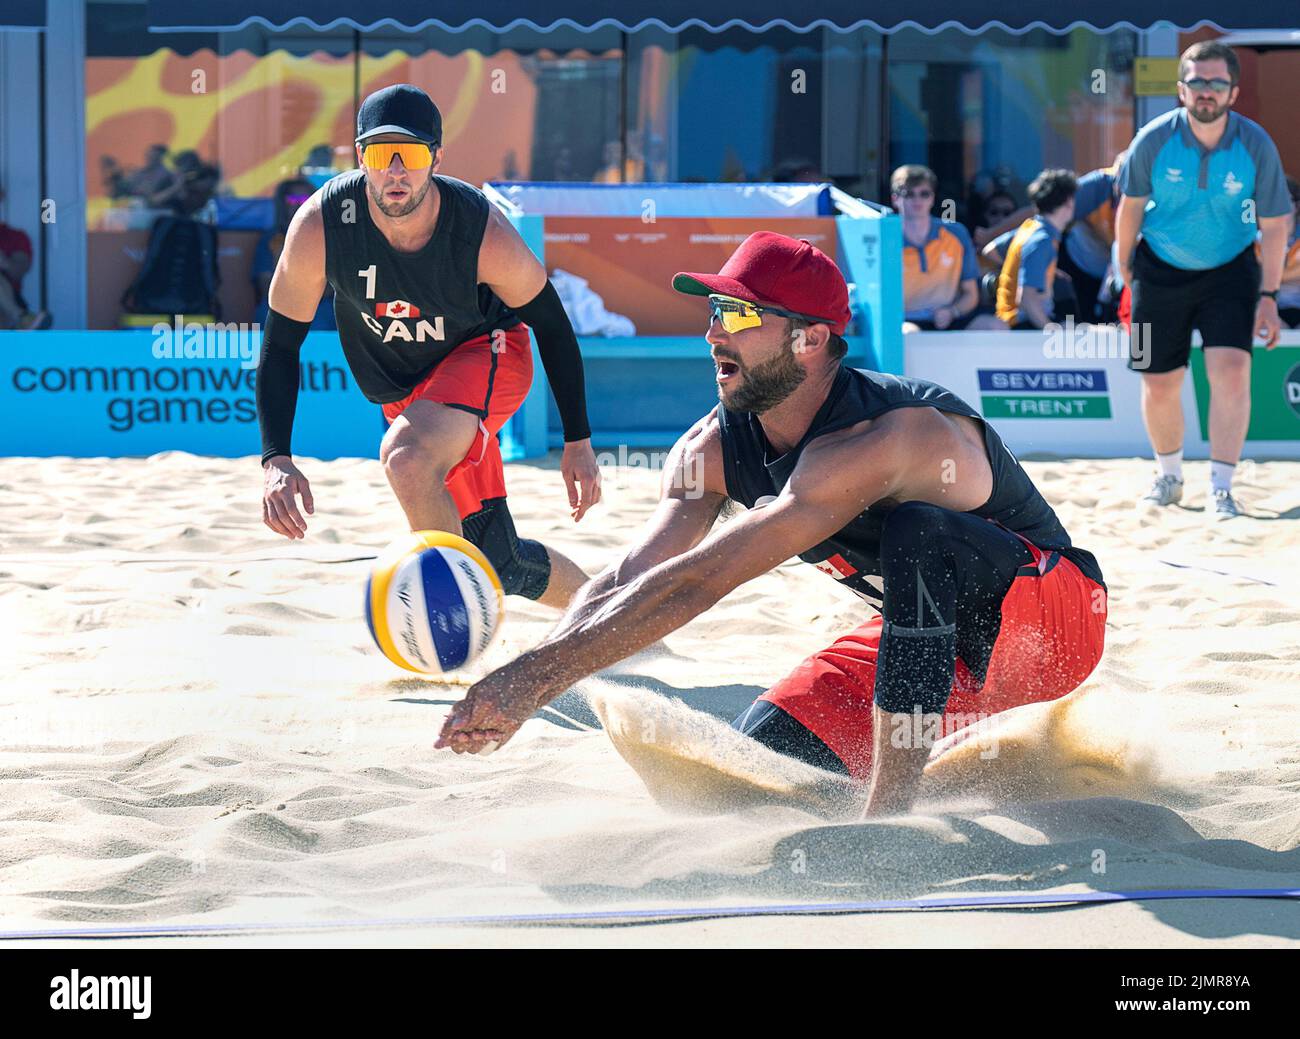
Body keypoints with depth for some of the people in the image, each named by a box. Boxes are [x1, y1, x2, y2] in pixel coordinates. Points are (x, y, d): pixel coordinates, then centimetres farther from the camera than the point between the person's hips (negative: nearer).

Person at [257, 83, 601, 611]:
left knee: (407, 456, -37)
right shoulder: (319, 226, -26)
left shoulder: (484, 232, -29)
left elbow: (551, 324, -11)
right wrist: (276, 460, -24)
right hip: (400, 391, 4)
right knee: (500, 562, 8)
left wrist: (578, 441, -6)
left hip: (485, 354, -4)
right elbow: (280, 344, -14)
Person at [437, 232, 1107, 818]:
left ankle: (892, 811, -32)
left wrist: (536, 674, -45)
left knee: (916, 531, -38)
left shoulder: (882, 439, -36)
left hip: (1053, 615, -8)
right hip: (926, 629, 8)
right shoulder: (713, 448, -9)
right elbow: (623, 583, -16)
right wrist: (519, 688, -35)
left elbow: (700, 582, -42)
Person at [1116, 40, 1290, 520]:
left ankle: (1221, 488, -12)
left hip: (1230, 270, -1)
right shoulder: (1153, 140, -16)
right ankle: (1169, 477, 31)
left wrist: (1268, 296, -8)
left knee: (1231, 371, -19)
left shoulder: (1256, 145, -15)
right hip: (1161, 272, 1)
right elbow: (1130, 209, -1)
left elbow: (1274, 226, -6)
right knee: (1159, 386, 5)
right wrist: (1126, 278, 4)